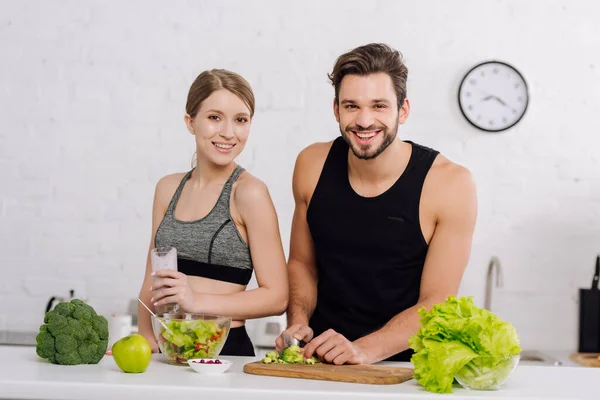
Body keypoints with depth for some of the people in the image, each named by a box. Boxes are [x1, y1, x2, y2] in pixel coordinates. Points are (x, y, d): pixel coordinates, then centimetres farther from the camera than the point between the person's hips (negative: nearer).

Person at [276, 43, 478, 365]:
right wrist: (298, 323, -7)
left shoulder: (450, 184, -13)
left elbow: (436, 303, -10)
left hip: (401, 365, -2)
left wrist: (363, 350, -23)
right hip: (319, 360, 3)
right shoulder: (312, 166, -2)